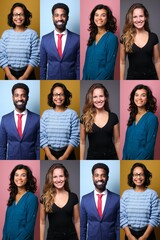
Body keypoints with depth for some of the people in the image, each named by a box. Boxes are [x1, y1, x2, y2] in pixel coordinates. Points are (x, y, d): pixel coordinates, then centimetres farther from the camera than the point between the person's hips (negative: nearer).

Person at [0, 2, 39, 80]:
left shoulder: (32, 34, -4)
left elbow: (35, 57, -8)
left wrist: (24, 76, -14)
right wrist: (9, 75, -10)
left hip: (27, 74, -2)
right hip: (10, 74, 2)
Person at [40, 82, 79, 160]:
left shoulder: (72, 114, -4)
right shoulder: (46, 114, 2)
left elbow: (75, 137, -8)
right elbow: (42, 136, -1)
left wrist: (65, 156, -15)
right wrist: (49, 155, -11)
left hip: (67, 154, -2)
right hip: (50, 154, 2)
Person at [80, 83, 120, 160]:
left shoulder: (113, 117, 2)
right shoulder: (85, 118, -1)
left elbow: (117, 141, 7)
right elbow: (82, 142, 3)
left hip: (111, 158, 1)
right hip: (93, 158, -1)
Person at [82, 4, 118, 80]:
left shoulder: (111, 38, -11)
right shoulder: (92, 37, 7)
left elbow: (109, 67, -15)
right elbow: (87, 61, 10)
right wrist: (84, 79, 0)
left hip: (102, 82, -5)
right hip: (88, 79, 5)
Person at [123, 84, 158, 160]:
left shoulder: (152, 118, -12)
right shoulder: (132, 117, 6)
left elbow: (149, 147, -15)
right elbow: (127, 141, 9)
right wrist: (124, 159, 0)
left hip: (142, 162, -5)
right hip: (128, 159, 5)